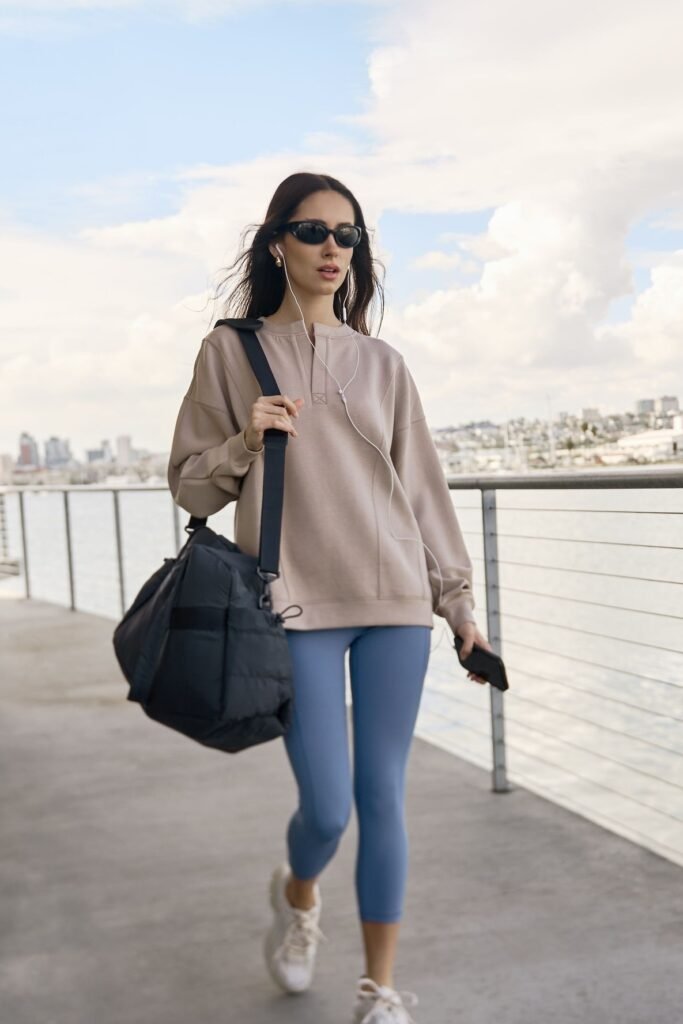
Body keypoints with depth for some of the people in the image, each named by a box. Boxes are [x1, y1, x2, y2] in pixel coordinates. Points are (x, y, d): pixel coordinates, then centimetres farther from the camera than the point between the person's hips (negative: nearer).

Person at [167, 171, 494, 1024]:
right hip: (298, 605, -2)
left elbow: (422, 484, 12)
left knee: (383, 798, 4)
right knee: (328, 807, -3)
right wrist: (246, 442, -13)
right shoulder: (231, 350, 4)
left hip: (396, 601, 2)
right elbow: (190, 486, 6)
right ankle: (295, 898, 34)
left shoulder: (381, 363, 10)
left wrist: (458, 598, 9)